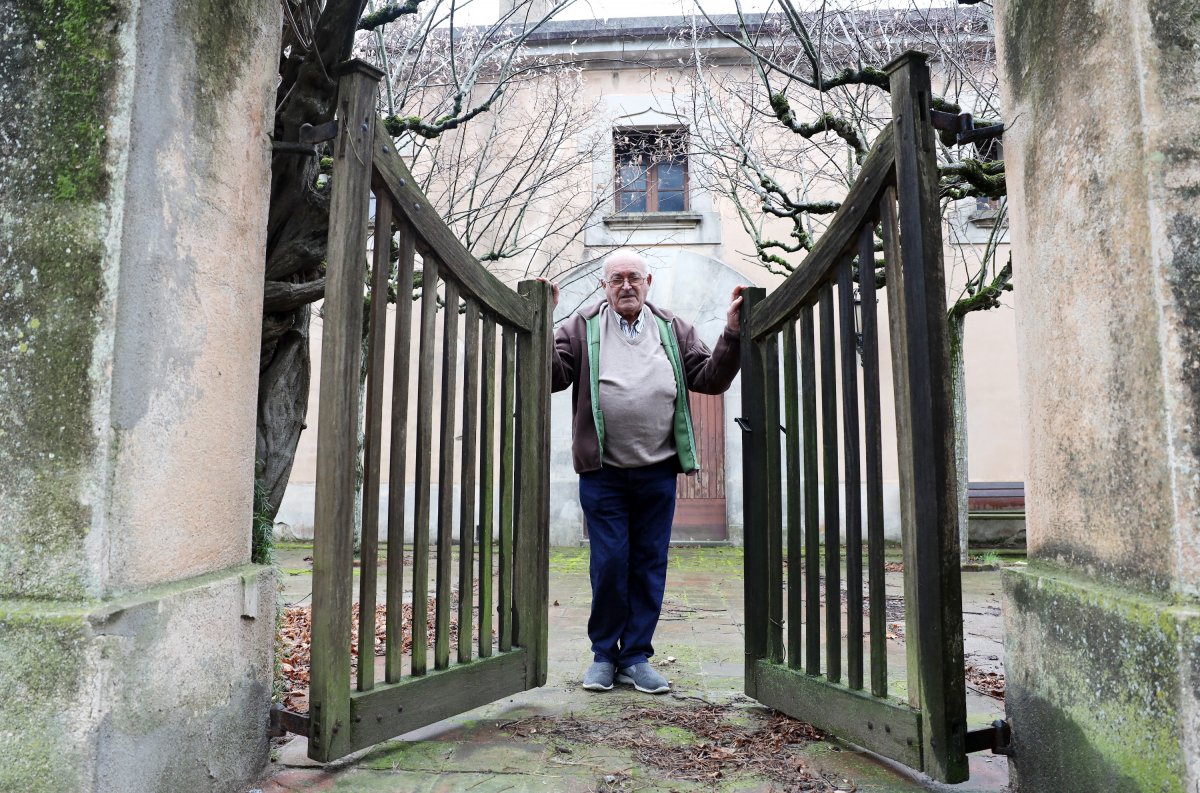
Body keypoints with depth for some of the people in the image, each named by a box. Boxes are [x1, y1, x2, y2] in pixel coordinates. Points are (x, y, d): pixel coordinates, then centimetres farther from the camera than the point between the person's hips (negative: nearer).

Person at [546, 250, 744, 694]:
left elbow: (710, 379, 7)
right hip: (602, 473, -2)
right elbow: (554, 375, -5)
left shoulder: (673, 330, 12)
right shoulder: (581, 328, 5)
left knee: (649, 565, 8)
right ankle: (604, 654, 22)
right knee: (609, 563, 3)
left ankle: (636, 657, 22)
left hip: (658, 473, 2)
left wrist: (731, 334, -4)